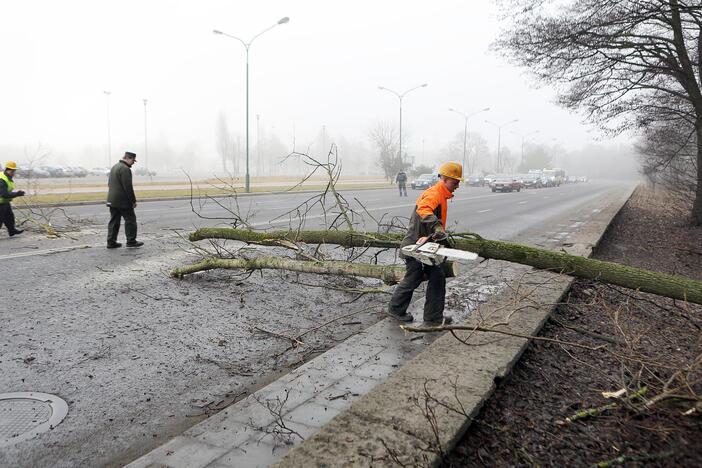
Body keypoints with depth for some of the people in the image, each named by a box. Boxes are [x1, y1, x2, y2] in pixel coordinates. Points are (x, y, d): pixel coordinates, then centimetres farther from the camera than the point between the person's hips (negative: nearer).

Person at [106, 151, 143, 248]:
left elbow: (109, 183, 22)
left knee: (114, 221, 11)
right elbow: (128, 187, -20)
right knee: (130, 220, 0)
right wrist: (133, 200, -14)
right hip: (123, 201, -9)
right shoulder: (125, 169, -16)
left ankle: (111, 242, 12)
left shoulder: (114, 167, 17)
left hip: (112, 200, 10)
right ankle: (131, 241, 4)